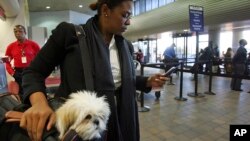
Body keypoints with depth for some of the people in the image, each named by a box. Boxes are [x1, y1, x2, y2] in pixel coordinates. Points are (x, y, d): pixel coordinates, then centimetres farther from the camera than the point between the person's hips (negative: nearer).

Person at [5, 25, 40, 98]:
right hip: (19, 73, 2)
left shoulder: (33, 44, -2)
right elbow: (7, 62, 10)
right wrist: (12, 72, -2)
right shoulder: (11, 46, 3)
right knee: (22, 93, 11)